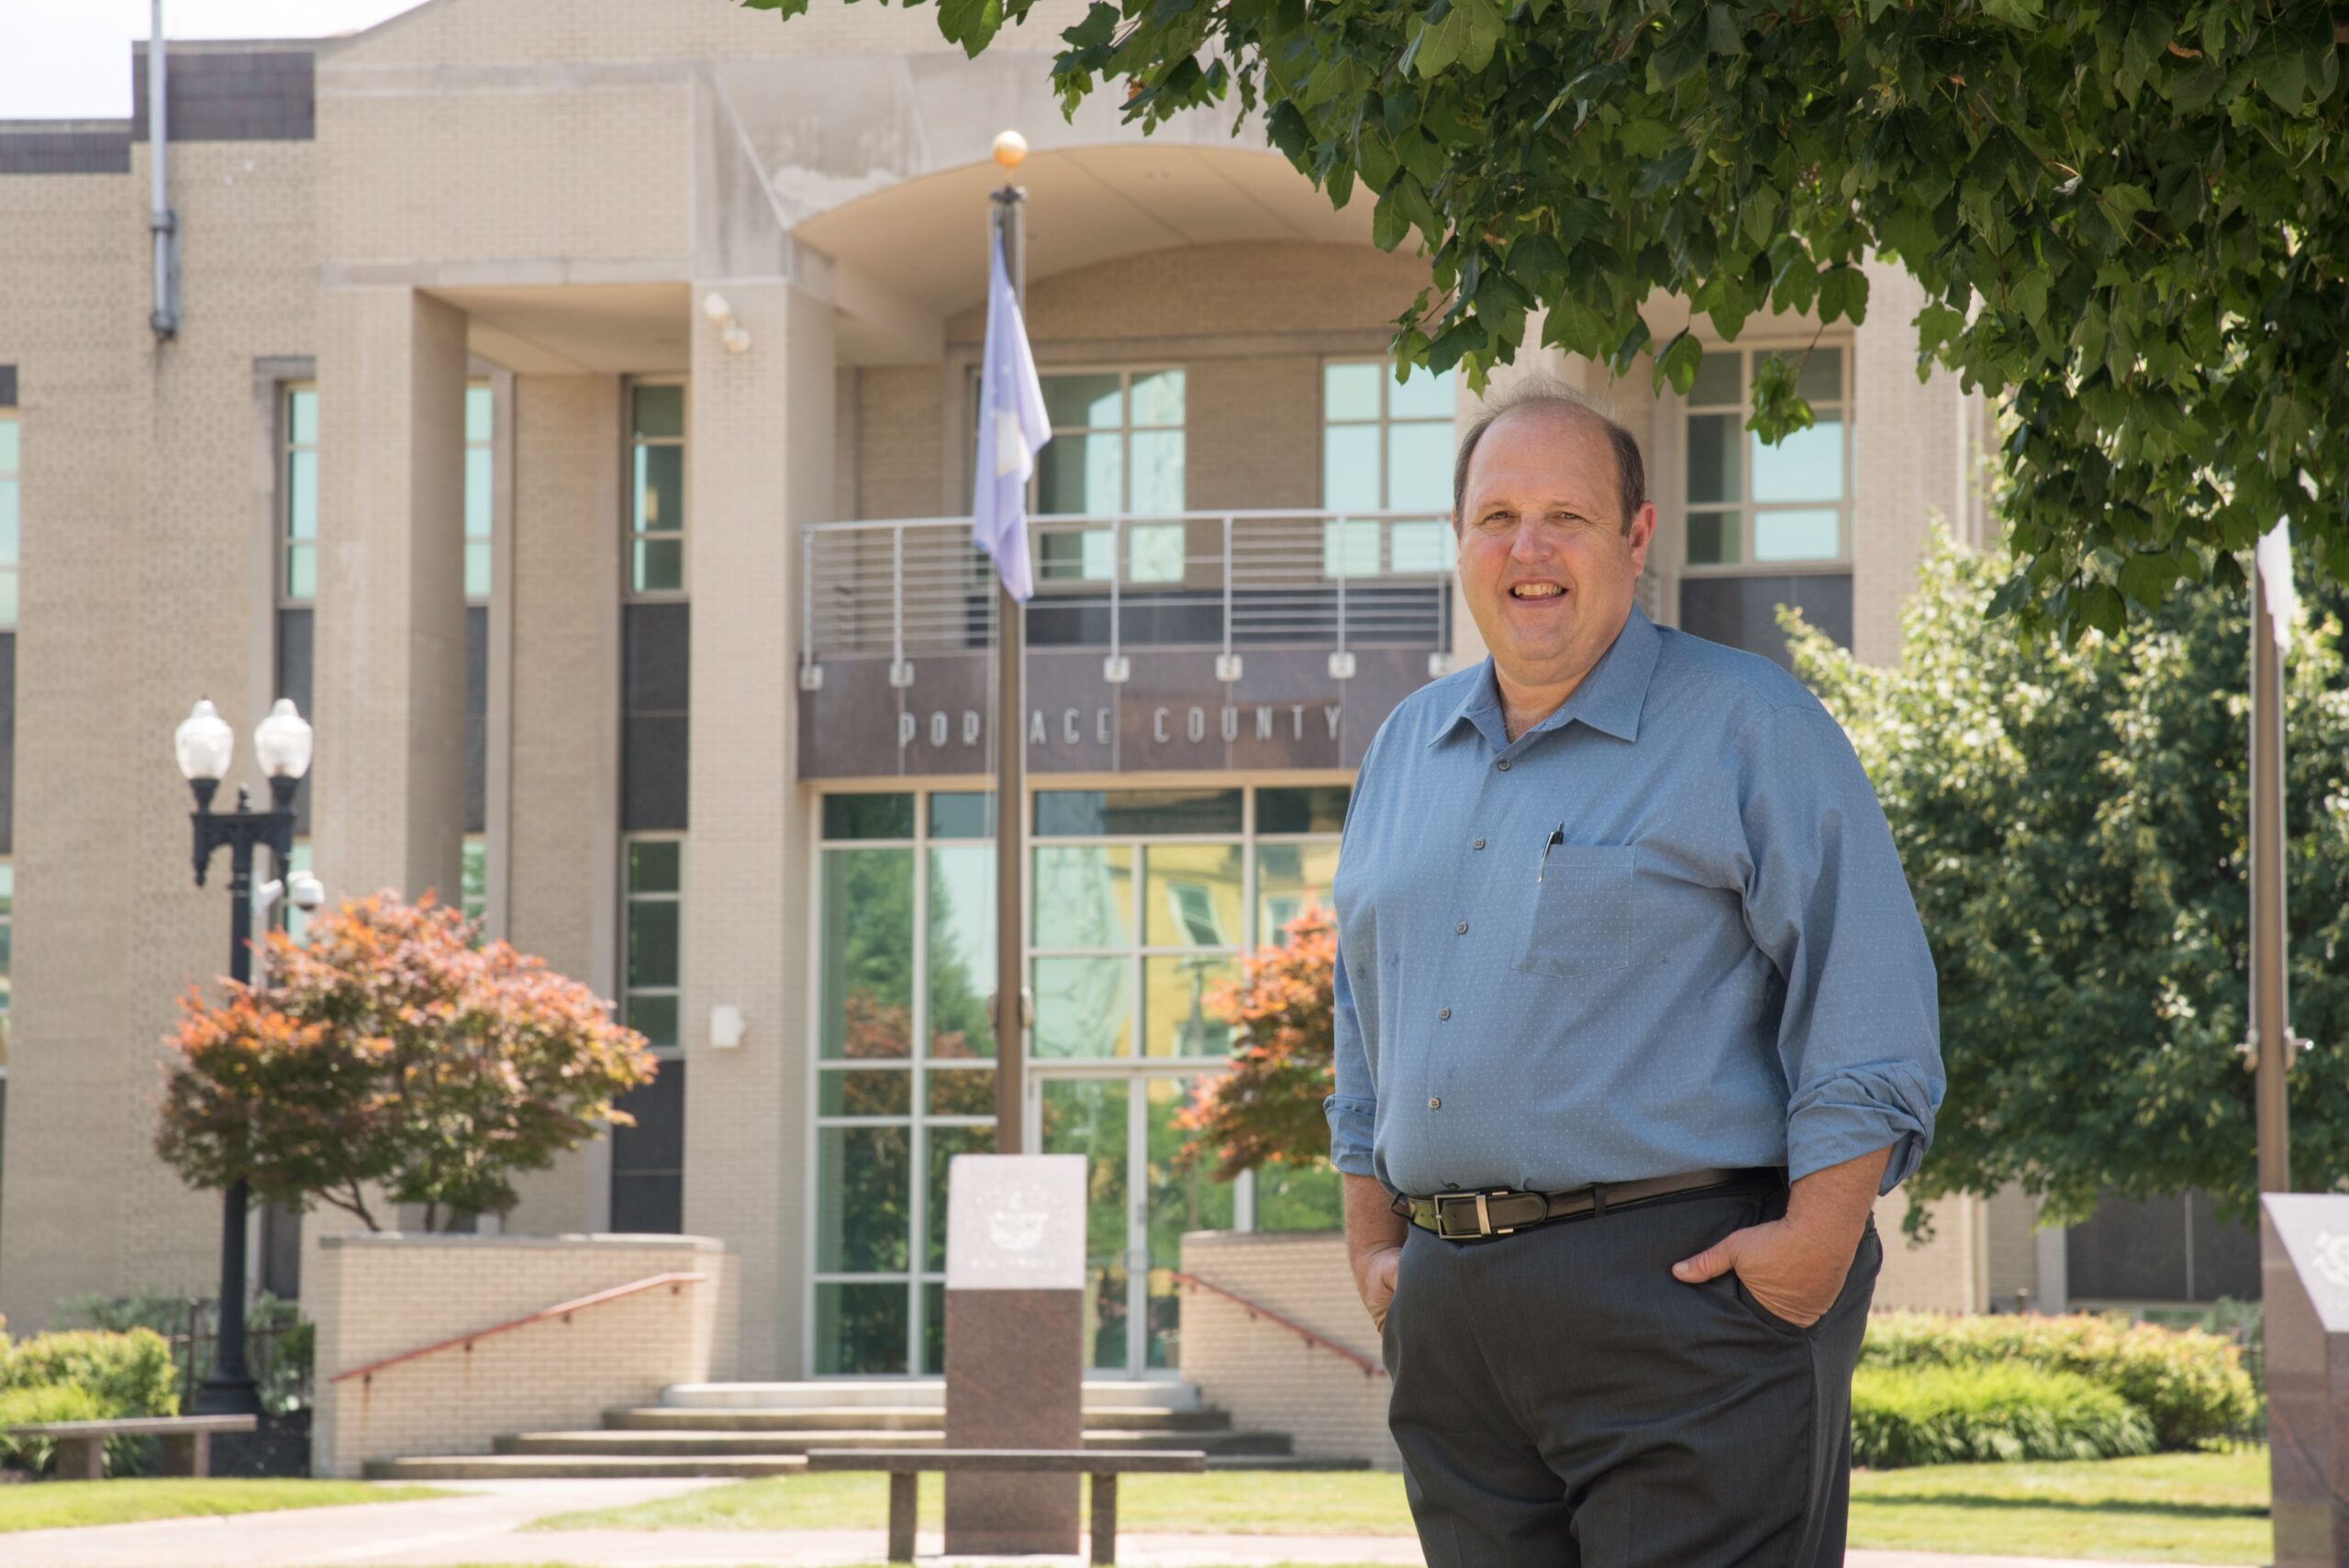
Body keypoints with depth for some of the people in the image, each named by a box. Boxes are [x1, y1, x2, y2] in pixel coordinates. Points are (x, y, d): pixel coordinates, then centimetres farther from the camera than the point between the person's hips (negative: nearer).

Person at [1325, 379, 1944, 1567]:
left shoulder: (1748, 727, -1)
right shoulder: (1407, 747, 18)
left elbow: (1867, 997, -8)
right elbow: (1365, 1017, 26)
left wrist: (1820, 1236, -15)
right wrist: (1373, 1242, 19)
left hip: (1686, 1289, -6)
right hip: (1453, 1316, 6)